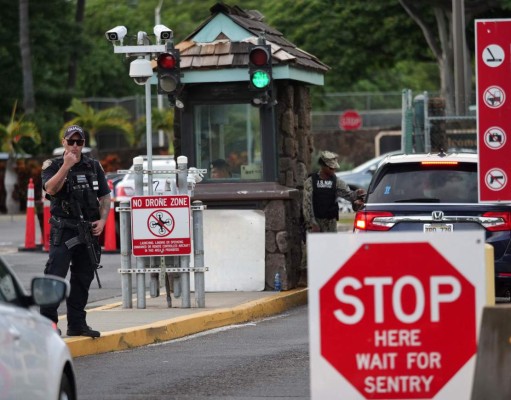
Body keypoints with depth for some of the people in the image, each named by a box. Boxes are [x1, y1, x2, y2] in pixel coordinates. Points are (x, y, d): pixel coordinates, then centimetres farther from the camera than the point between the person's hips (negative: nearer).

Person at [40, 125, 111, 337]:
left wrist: (102, 220, 1)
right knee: (55, 276, -14)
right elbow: (51, 189, -17)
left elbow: (105, 196, 16)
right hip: (63, 230, -5)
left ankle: (77, 324, 16)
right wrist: (66, 165, -21)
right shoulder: (52, 165, 1)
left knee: (83, 278, 9)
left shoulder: (94, 166, 13)